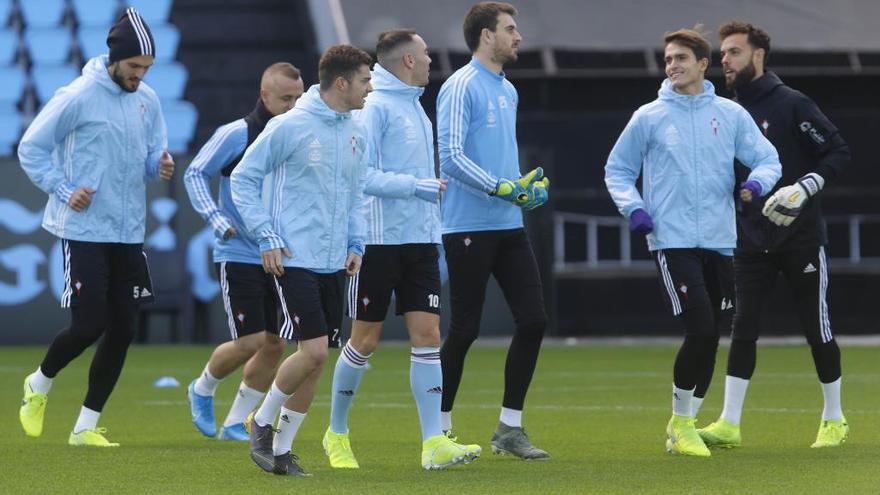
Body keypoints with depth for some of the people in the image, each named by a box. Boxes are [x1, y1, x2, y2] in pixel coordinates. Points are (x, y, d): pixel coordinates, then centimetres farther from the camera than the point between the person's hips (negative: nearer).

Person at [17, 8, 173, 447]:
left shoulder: (147, 100, 6)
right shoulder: (78, 97, -12)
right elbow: (31, 149, -6)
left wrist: (161, 165, -9)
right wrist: (64, 191, -14)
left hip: (129, 234, 6)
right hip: (84, 230, -6)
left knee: (122, 331, 3)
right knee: (89, 325, -9)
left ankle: (86, 426, 14)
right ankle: (39, 385, 21)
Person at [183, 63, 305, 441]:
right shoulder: (237, 134, -9)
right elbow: (195, 174, -5)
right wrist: (217, 220, -17)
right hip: (239, 255, -5)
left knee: (275, 345, 2)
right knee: (250, 341, -10)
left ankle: (235, 423, 14)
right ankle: (203, 389, 19)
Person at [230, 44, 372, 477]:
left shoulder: (355, 134, 10)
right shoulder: (290, 127, -11)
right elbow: (243, 178, -5)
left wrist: (356, 243, 9)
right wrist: (267, 238, -10)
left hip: (334, 263, 7)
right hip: (295, 259, -7)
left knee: (316, 359, 6)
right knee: (313, 351, -14)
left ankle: (281, 448, 17)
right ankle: (262, 422, 8)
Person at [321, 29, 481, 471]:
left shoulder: (416, 107, 16)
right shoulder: (375, 107, -11)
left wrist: (435, 238, 20)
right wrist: (416, 186, -22)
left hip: (419, 241, 7)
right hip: (378, 239, -7)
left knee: (427, 334, -2)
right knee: (365, 339, 1)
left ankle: (434, 442, -6)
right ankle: (336, 433, 18)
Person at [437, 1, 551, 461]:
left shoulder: (508, 91, 16)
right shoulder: (461, 87, -10)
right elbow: (451, 157, -17)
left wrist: (526, 186, 8)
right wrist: (501, 188, -22)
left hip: (509, 227, 8)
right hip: (469, 228, -8)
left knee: (533, 320, 0)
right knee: (464, 331, -2)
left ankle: (509, 427, 8)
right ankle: (440, 428, 11)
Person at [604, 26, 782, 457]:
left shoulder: (730, 114, 7)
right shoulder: (649, 118, 2)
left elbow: (768, 159, 9)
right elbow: (617, 170, 10)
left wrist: (757, 183, -14)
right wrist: (633, 209, -6)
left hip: (719, 242, 3)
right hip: (673, 240, -3)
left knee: (710, 335, 6)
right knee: (701, 330, -15)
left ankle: (686, 424, 22)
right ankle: (680, 424, 1)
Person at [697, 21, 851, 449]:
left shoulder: (792, 105, -8)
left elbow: (838, 152, -8)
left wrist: (803, 189, -21)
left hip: (801, 237, -4)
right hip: (752, 241, 4)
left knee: (817, 328, 4)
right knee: (743, 328, -2)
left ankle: (834, 420, 17)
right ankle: (729, 425, -2)